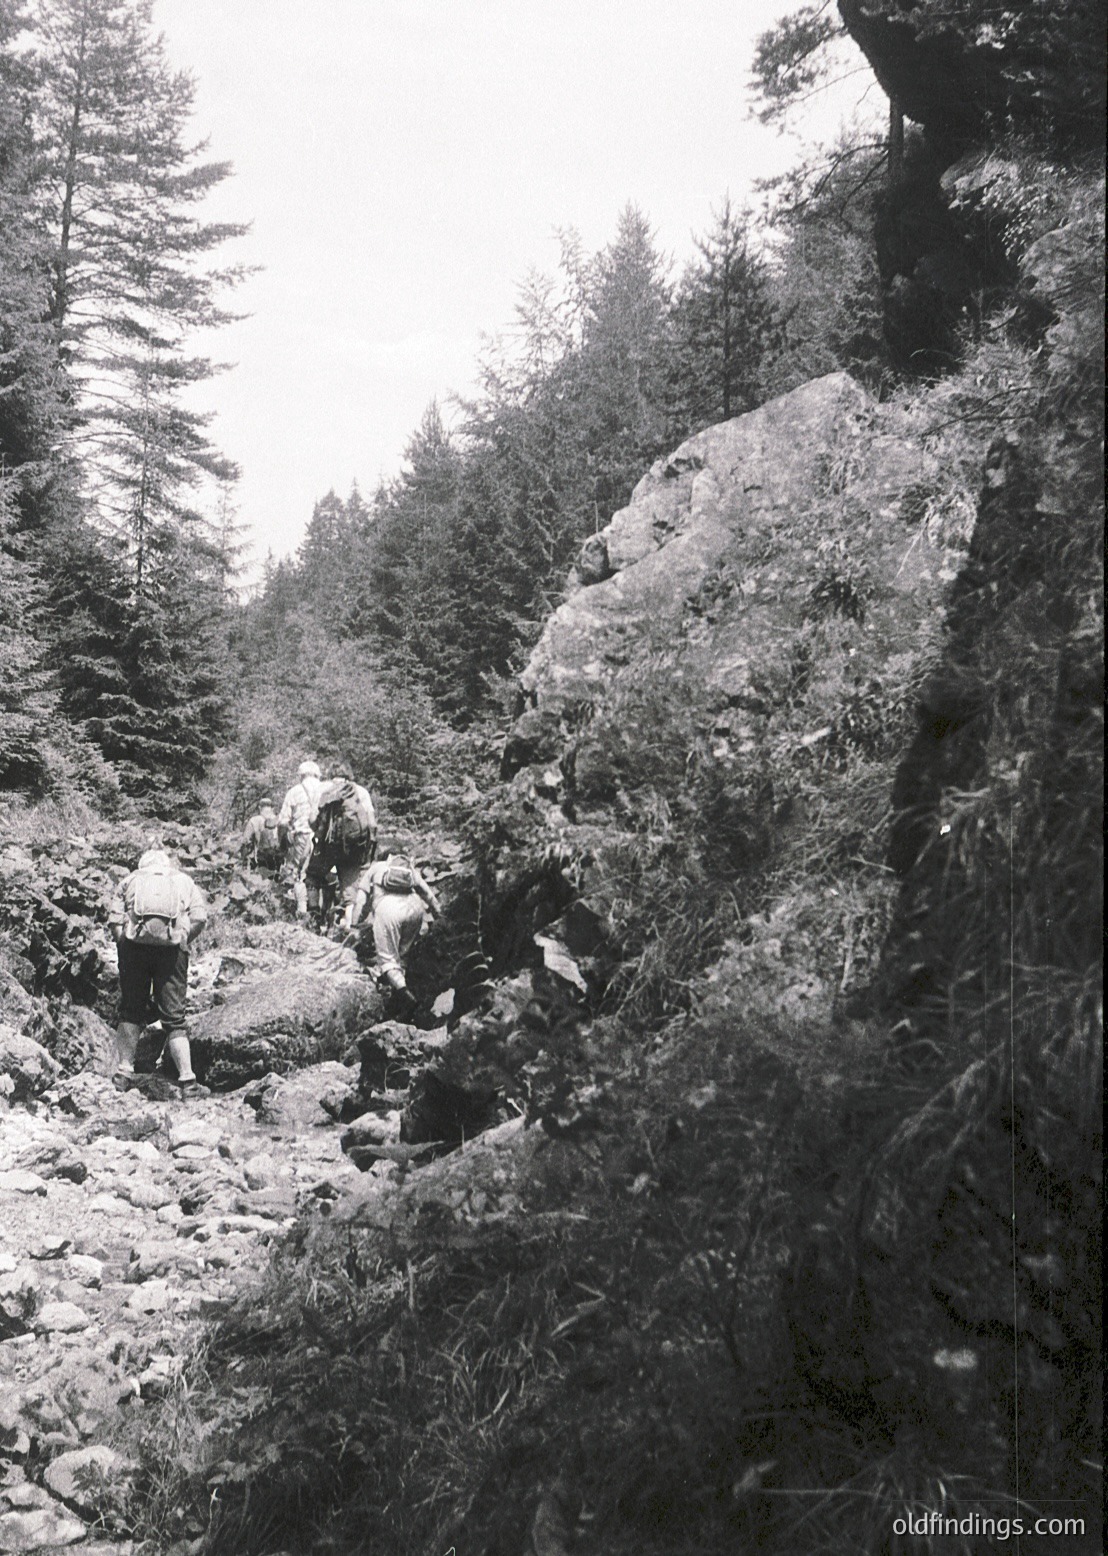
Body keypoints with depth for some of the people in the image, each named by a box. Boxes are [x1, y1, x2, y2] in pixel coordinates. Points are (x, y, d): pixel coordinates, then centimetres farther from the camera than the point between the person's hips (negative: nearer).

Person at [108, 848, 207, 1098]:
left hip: (135, 944, 0)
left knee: (130, 1011, 14)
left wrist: (124, 946, 14)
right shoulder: (184, 881, 25)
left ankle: (124, 1071, 9)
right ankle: (187, 1081, -1)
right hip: (172, 946, 0)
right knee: (174, 1018, 4)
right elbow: (200, 919, 7)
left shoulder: (131, 880, 25)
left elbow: (115, 920, 9)